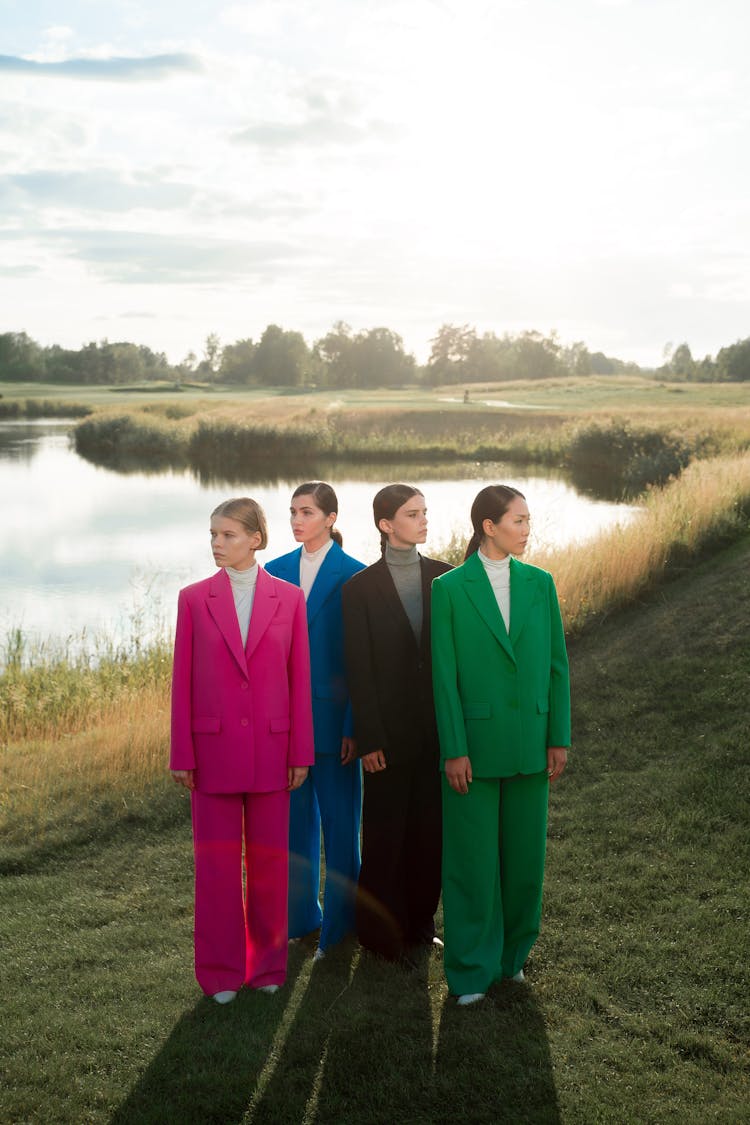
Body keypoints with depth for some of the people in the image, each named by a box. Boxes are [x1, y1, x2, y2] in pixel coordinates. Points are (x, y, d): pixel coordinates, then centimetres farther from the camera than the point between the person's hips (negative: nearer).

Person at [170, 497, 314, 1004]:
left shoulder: (289, 598, 0)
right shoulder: (194, 598, 0)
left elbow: (300, 678, 1)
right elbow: (183, 681, 0)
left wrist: (301, 751, -1)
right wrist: (182, 755, -2)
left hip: (271, 749, 0)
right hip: (214, 749, 0)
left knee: (270, 859, 8)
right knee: (217, 861, 6)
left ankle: (268, 961, 26)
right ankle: (222, 970, 21)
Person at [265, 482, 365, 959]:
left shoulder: (353, 576, -7)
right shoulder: (276, 572, 6)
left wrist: (355, 725, -12)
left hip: (333, 717, -4)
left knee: (340, 821, 5)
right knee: (293, 816, 13)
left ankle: (340, 922, 19)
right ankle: (300, 915, 28)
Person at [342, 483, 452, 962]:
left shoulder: (445, 578, 2)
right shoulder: (361, 588, -7)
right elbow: (359, 670, -8)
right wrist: (369, 740, -11)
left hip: (440, 726, 3)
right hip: (391, 731, -3)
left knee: (431, 828, 12)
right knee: (386, 831, 7)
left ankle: (420, 921, 29)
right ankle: (381, 929, 23)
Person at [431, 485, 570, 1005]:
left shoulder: (540, 583, 4)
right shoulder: (450, 588, -7)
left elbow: (557, 664, 6)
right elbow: (444, 674, -8)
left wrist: (559, 738, 2)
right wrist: (454, 750, -11)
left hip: (529, 742, 3)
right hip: (473, 742, -3)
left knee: (524, 854, 11)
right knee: (472, 857, 4)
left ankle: (512, 952, 32)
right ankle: (472, 968, 19)